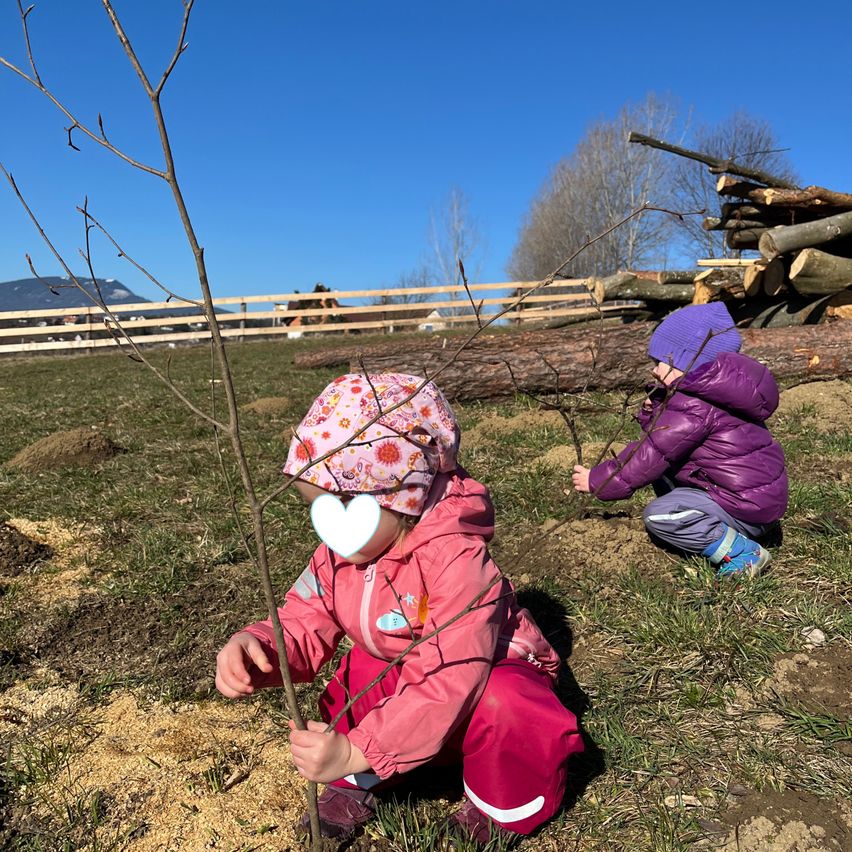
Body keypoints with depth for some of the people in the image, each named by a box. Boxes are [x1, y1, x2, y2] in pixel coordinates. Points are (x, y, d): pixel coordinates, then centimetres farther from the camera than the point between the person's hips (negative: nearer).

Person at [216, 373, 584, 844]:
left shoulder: (455, 559, -36)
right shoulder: (339, 553, -12)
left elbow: (449, 681, -39)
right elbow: (303, 628, -10)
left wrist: (357, 751, -42)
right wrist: (256, 646, -34)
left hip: (486, 676, -6)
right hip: (395, 675, 6)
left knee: (498, 706, -37)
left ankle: (496, 810, -6)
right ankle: (356, 786, 11)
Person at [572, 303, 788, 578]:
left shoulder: (693, 408, -23)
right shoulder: (703, 390, 8)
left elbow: (651, 455, -21)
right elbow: (660, 440, 12)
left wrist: (596, 481, -12)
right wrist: (653, 415, -9)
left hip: (750, 508, -10)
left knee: (658, 516, -16)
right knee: (662, 472, 11)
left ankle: (741, 553, -9)